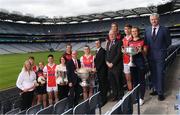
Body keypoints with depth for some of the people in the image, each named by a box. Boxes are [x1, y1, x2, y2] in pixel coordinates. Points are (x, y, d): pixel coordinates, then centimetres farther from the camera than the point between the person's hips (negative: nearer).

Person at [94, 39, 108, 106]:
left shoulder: (102, 51, -12)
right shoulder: (97, 51, 15)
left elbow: (102, 61, -16)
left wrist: (96, 68, -13)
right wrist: (95, 67, 5)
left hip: (102, 70, -8)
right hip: (98, 70, 8)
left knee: (103, 84, -2)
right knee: (100, 84, 11)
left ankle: (104, 99, 5)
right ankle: (101, 97, 18)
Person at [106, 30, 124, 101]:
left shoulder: (119, 42, -6)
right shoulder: (108, 43, 17)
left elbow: (119, 54, -13)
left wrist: (112, 63, -14)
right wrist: (107, 62, 3)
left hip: (117, 66, -7)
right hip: (109, 66, 7)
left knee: (119, 82, 2)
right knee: (112, 81, 10)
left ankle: (120, 96, 17)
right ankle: (115, 95, 23)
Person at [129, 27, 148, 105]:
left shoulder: (142, 41, 1)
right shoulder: (130, 42, 12)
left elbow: (145, 53, 1)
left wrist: (141, 51, -19)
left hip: (140, 61, -4)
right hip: (132, 61, 4)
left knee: (141, 80, 0)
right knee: (134, 80, 10)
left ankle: (141, 98, 7)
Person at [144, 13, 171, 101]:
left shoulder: (164, 29, -3)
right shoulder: (147, 30, 8)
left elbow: (168, 42, 3)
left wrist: (162, 49, -1)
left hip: (160, 55, -4)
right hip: (150, 55, 4)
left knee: (160, 74, -1)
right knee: (153, 74, 11)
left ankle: (160, 93, 7)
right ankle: (155, 89, 22)